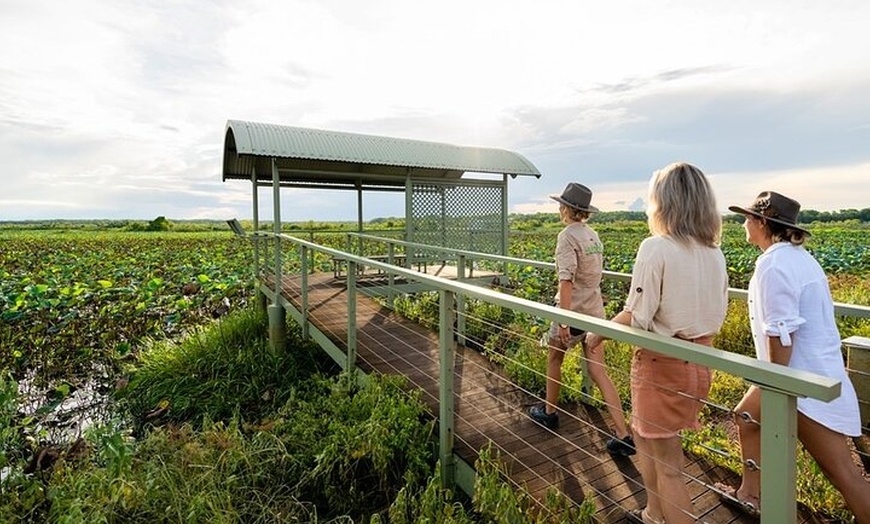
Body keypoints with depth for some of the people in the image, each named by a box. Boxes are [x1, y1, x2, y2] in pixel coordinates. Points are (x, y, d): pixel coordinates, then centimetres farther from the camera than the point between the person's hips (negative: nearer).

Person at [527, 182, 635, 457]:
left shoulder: (568, 236, -15)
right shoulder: (593, 235, 9)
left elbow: (566, 280, -22)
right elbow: (594, 273, 15)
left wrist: (563, 320, -23)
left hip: (574, 311, -7)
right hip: (595, 311, 7)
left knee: (554, 358, 16)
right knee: (599, 372, 9)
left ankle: (549, 412, 34)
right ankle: (623, 436, 9)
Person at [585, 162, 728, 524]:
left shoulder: (655, 248, -19)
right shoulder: (715, 254, 3)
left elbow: (636, 317, -20)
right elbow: (716, 317, 9)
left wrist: (599, 333, -4)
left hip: (662, 364, -8)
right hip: (700, 363, 8)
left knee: (668, 465, 9)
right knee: (642, 433, 27)